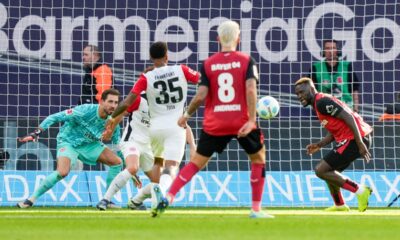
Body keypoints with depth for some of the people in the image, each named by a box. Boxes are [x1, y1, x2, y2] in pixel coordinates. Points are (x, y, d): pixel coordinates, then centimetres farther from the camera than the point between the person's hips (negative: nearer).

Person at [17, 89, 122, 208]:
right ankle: (32, 199, -13)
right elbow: (55, 117, -25)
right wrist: (36, 133, -29)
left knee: (117, 162, -10)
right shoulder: (85, 111, -29)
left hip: (90, 144, 6)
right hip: (68, 142, -6)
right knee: (62, 172, -30)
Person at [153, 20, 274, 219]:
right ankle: (256, 209, 14)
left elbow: (201, 95, -4)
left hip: (214, 123, 2)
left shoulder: (208, 64, 3)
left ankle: (168, 198, -4)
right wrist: (251, 120, -15)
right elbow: (251, 89, -14)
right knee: (258, 158, 18)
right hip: (242, 120, -2)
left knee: (197, 162, 11)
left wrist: (187, 115, 11)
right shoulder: (246, 60, -1)